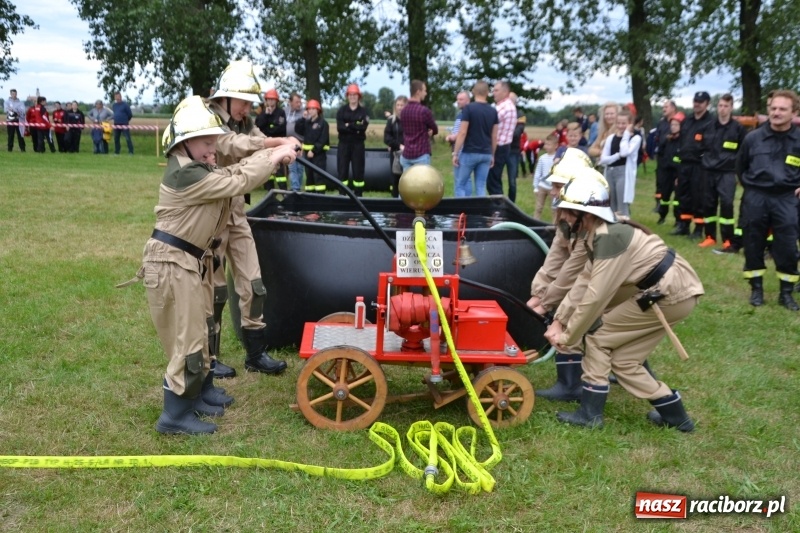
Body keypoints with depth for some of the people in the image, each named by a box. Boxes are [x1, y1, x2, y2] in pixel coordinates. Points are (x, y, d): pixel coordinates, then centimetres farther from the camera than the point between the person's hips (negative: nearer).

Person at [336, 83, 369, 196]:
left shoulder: (363, 111, 4)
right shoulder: (342, 110, 6)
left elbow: (363, 127, -12)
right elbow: (339, 127, -9)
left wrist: (348, 125, -12)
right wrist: (356, 128, -16)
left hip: (358, 144, -1)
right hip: (344, 144, 1)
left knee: (358, 170, 2)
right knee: (342, 170, 1)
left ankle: (358, 195, 8)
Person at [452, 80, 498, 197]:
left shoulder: (468, 108, -9)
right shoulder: (493, 111, 6)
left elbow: (462, 133, -13)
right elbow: (494, 136, 9)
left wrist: (455, 153, -8)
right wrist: (492, 155, 18)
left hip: (469, 153, -4)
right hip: (486, 154, 5)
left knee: (461, 184, 6)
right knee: (481, 187, 7)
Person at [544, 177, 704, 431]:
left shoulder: (609, 239, -23)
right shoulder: (600, 234, 7)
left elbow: (595, 297, -22)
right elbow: (584, 282, 9)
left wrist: (567, 336, -11)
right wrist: (558, 321, 4)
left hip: (672, 294, -9)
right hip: (675, 289, 9)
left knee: (597, 335, -4)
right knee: (621, 358, 12)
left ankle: (590, 413, 4)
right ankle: (674, 414, 25)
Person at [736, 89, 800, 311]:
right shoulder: (753, 137, -1)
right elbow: (740, 166, 16)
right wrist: (750, 186, 11)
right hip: (755, 198, 1)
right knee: (753, 245, 6)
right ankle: (756, 289, 20)